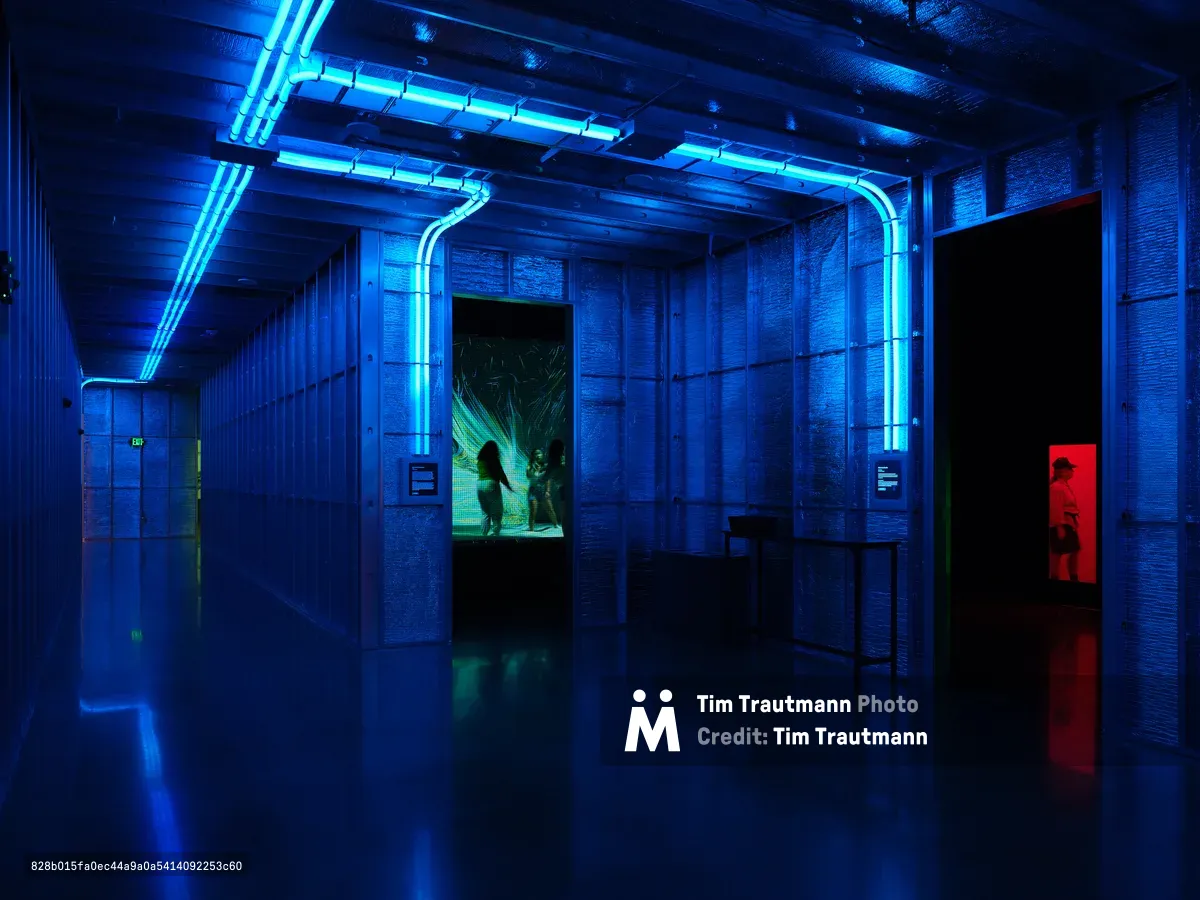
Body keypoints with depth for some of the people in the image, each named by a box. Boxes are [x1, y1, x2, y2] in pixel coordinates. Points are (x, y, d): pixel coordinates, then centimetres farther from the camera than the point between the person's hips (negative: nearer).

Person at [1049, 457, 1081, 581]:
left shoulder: (1065, 485, 15)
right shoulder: (1057, 487, -17)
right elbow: (1056, 509, -22)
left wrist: (1074, 524, 20)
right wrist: (1059, 527, -25)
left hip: (1069, 524, 11)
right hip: (1060, 525, -11)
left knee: (1075, 551, 14)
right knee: (1057, 554, -4)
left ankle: (1074, 579, 23)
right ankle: (1055, 579, 2)